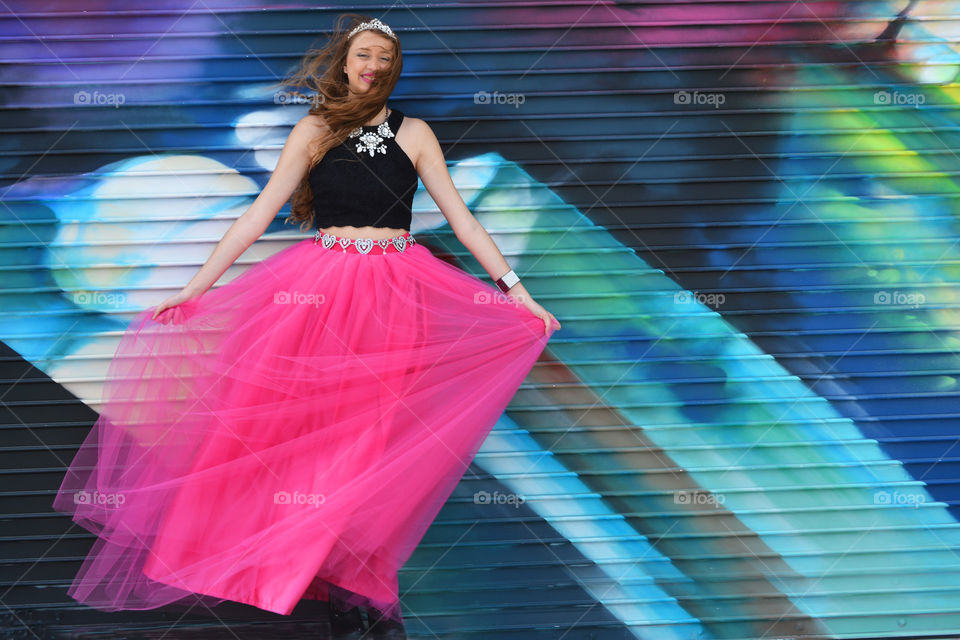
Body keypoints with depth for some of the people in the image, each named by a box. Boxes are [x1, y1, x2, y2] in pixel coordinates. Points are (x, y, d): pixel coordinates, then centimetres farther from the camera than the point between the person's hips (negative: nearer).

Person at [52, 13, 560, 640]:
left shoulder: (414, 133, 7)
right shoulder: (314, 132, 5)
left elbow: (461, 216, 7)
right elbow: (259, 213, 3)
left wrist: (516, 289, 2)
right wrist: (196, 287, -1)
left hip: (395, 301, 1)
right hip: (320, 295, 0)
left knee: (384, 439, 1)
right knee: (323, 430, -1)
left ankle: (373, 586, 12)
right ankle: (340, 588, 10)